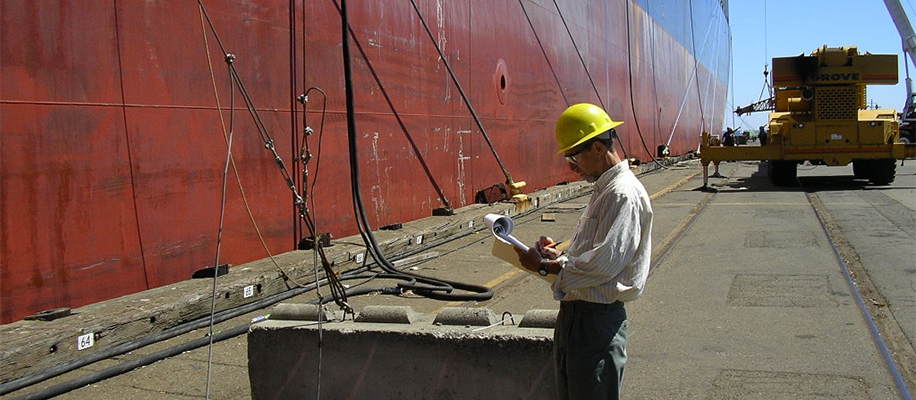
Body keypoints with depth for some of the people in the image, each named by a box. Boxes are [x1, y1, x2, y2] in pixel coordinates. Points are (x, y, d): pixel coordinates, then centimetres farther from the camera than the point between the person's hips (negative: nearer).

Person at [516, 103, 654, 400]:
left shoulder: (625, 195, -18)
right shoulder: (605, 190, 15)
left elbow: (603, 265, -24)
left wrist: (545, 266, -14)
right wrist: (558, 254, 6)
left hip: (598, 319, -10)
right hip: (575, 312, 10)